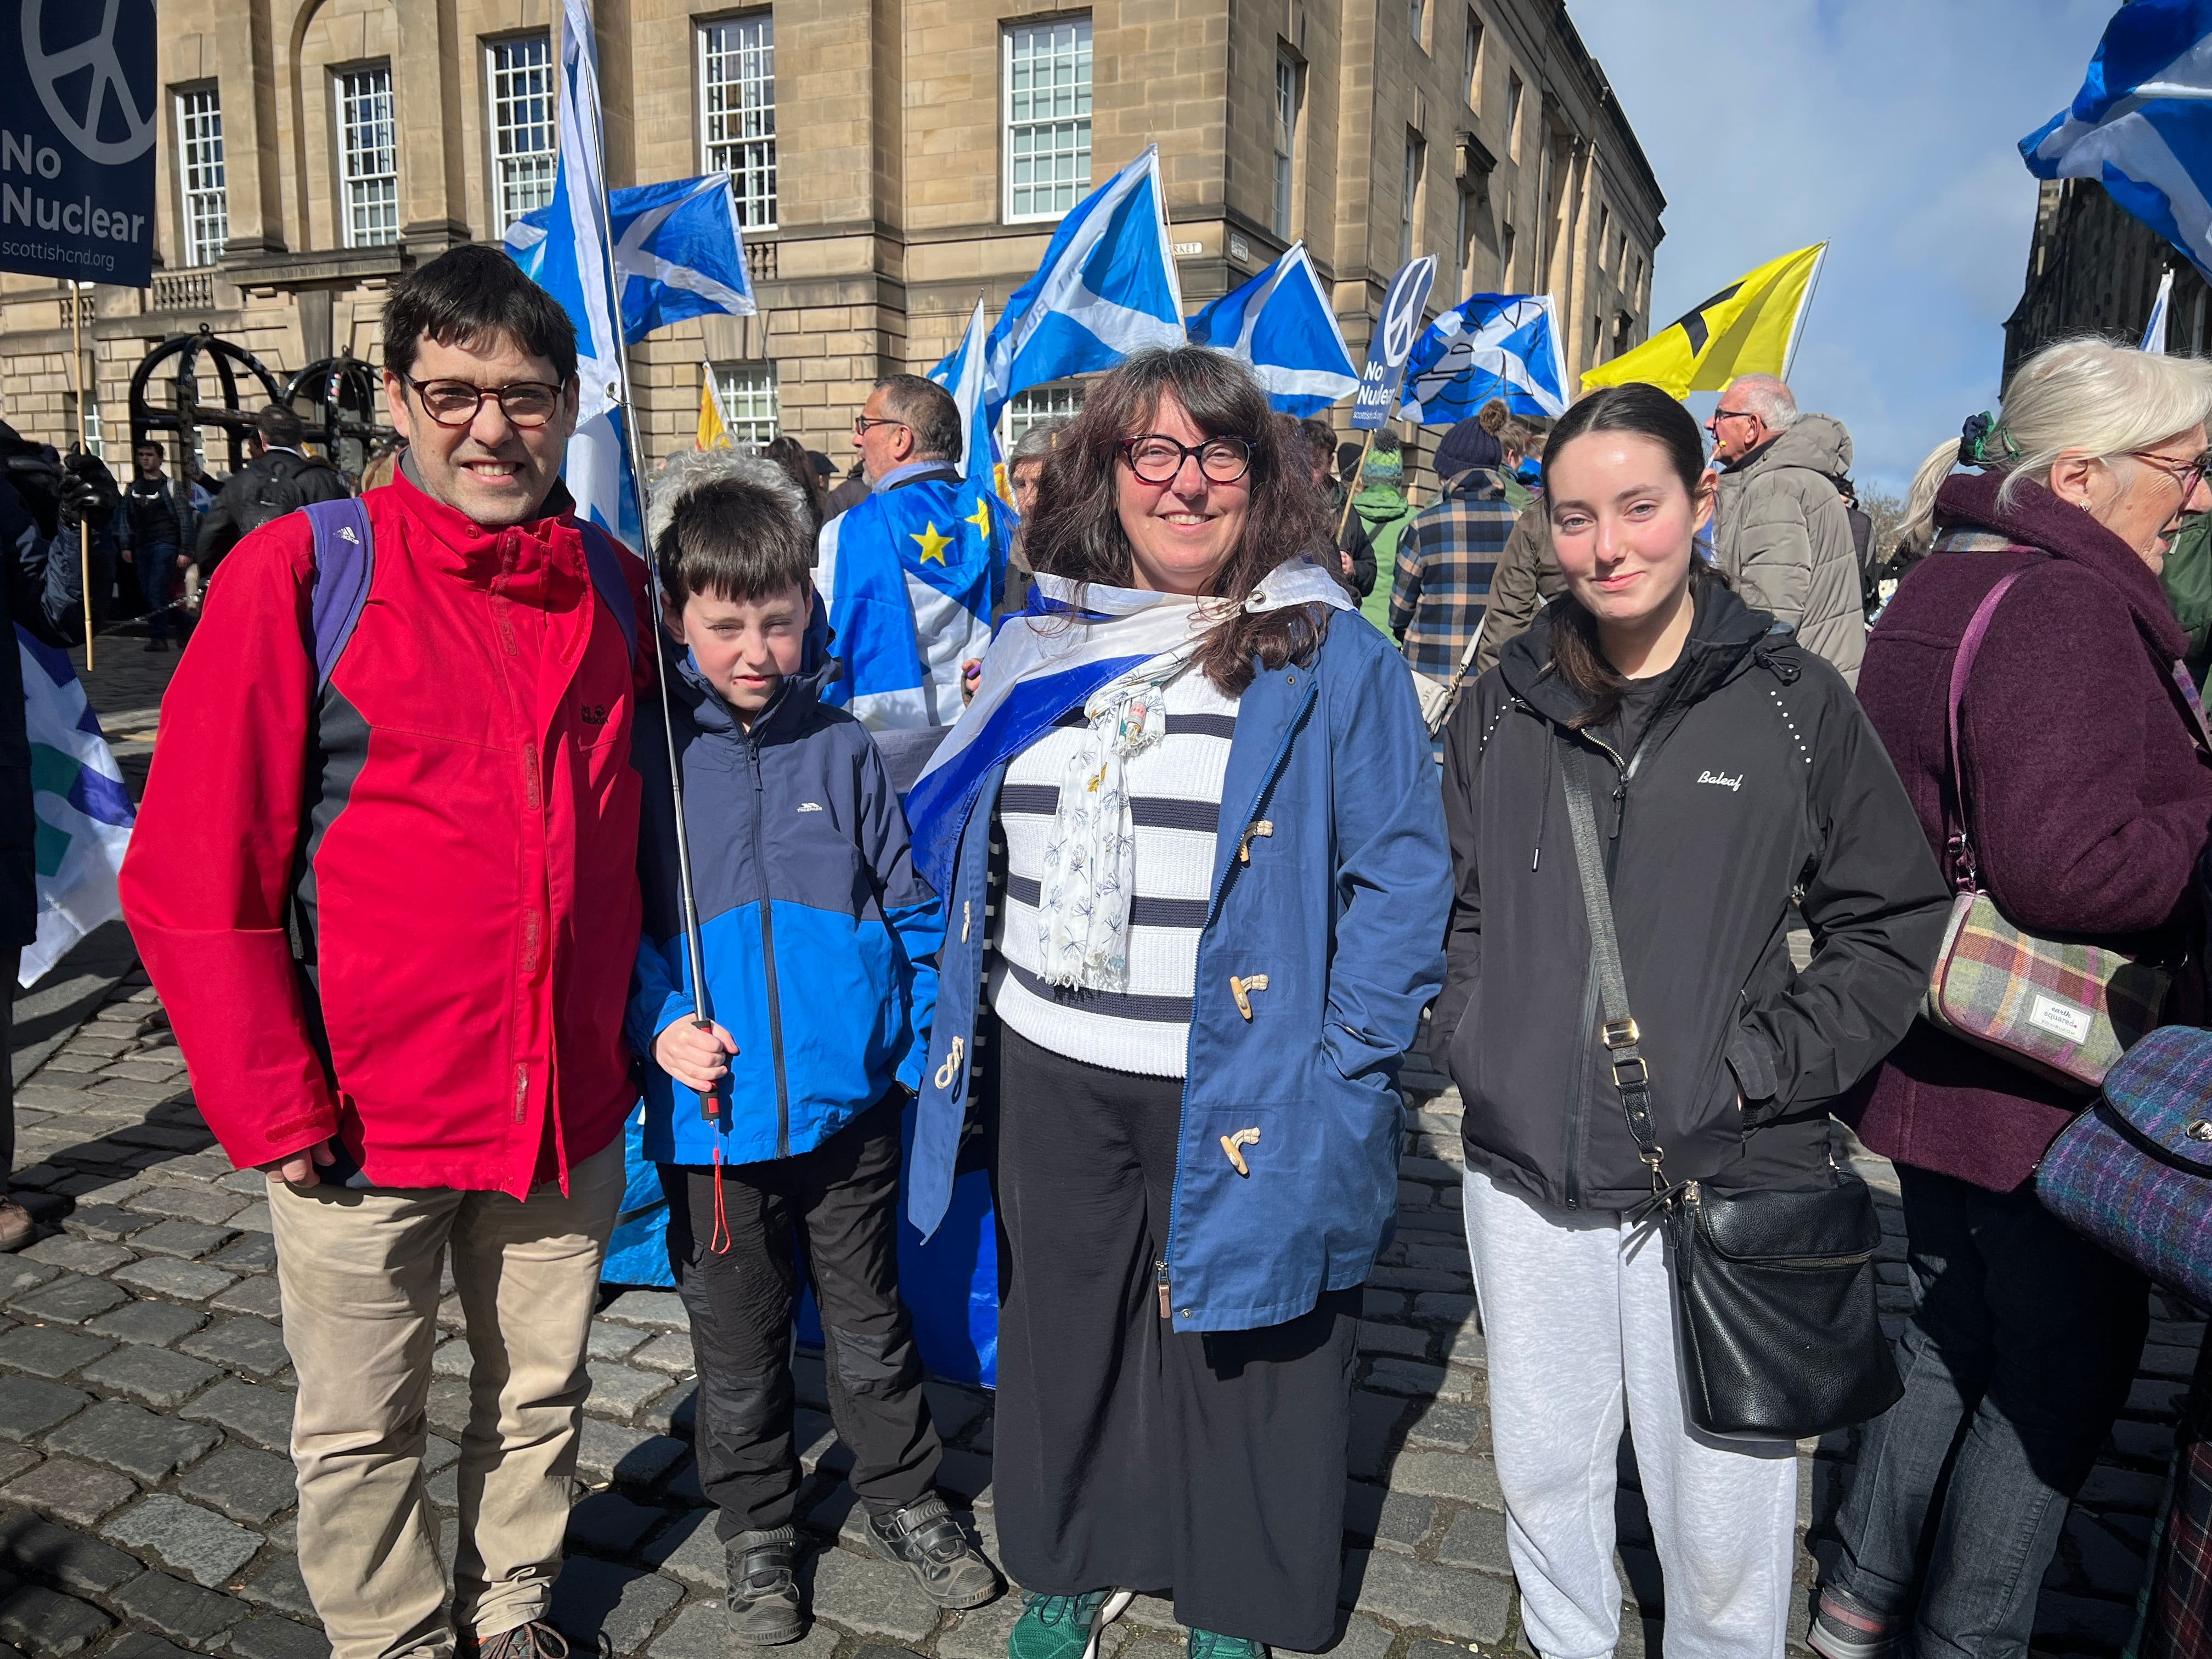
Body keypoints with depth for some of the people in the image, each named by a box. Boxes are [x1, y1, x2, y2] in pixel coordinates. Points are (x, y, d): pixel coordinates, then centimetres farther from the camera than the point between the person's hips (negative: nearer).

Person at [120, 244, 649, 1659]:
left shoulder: (616, 589, 2)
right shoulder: (298, 573, -10)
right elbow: (191, 874, -10)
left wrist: (643, 1020, 10)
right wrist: (275, 1106, -11)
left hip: (572, 1102, 4)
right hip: (366, 1117, -3)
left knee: (542, 1393, 20)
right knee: (364, 1428, 15)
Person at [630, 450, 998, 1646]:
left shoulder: (842, 749, -2)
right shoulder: (645, 757, -6)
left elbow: (907, 910, 4)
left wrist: (924, 1044, 0)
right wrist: (658, 1023, -15)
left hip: (849, 1100, 1)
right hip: (713, 1113, -1)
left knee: (869, 1320, 19)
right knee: (739, 1344, 17)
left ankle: (903, 1500, 40)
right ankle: (756, 1529, 39)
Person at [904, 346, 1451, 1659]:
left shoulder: (1332, 658, -8)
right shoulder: (1036, 653, 6)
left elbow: (1401, 875, -10)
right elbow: (960, 840, 15)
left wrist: (1343, 1065, -16)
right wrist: (976, 1012, 11)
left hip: (1241, 1092, -4)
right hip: (1053, 1074, 4)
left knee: (1238, 1350, 13)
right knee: (1062, 1330, 20)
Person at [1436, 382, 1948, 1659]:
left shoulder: (1793, 702, -5)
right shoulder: (1504, 711, 4)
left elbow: (1898, 921, -1)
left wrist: (1760, 1069, -10)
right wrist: (1476, 1043, 1)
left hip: (1729, 1178, -3)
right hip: (1528, 1175, 3)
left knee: (1722, 1515, 9)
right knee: (1543, 1468, 20)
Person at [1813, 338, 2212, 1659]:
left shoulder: (1941, 591, 11)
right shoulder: (2066, 610, -21)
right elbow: (2061, 867, -29)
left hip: (1931, 1057, 10)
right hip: (2047, 1085, -10)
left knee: (1956, 1327, 23)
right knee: (2063, 1368, 9)